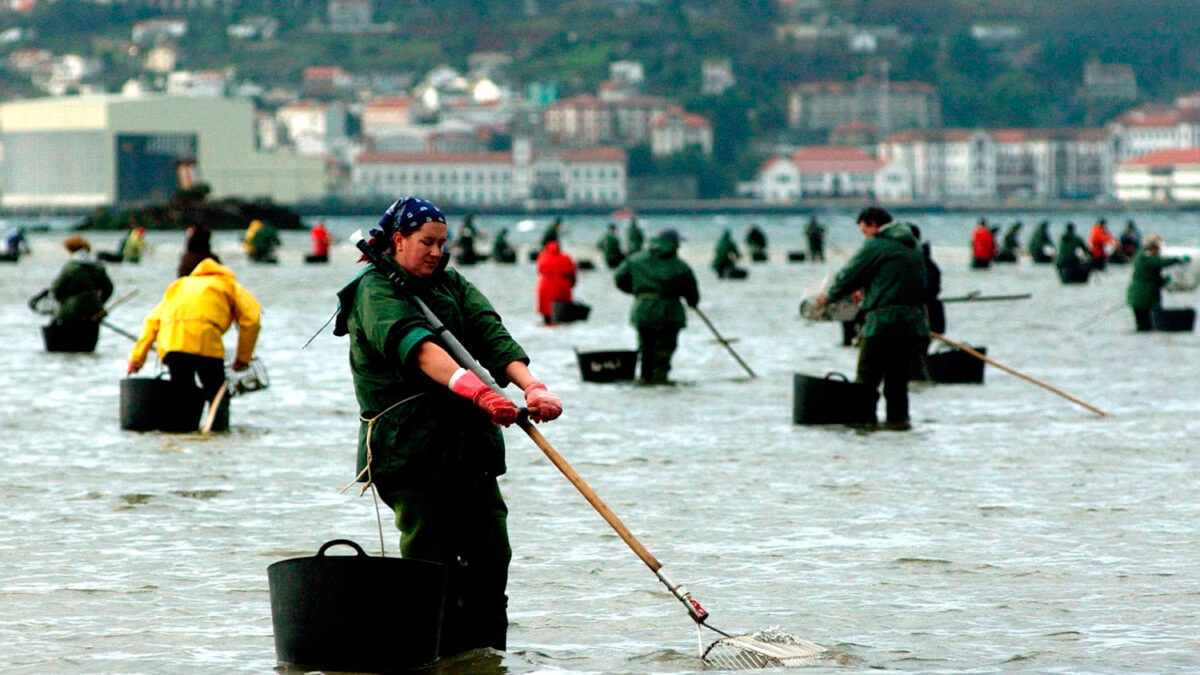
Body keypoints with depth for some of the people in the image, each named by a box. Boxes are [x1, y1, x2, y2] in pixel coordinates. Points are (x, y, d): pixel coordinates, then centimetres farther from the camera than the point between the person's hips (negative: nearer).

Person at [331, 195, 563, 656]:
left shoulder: (453, 285, 16)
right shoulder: (375, 291, -6)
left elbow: (492, 337, -1)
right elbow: (418, 348, -24)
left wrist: (531, 386, -20)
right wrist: (476, 390, -40)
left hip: (470, 444, 7)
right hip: (410, 445, -7)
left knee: (491, 556, 4)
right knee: (433, 564, -6)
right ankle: (440, 658, 1)